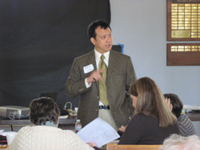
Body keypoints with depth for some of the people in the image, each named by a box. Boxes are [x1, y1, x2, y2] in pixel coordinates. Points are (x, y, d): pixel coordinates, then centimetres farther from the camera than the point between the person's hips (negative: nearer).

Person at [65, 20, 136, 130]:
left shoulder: (124, 60, 11)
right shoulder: (80, 62, 7)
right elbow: (69, 91, 2)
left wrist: (130, 116, 4)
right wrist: (88, 81, -13)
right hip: (90, 118, 0)